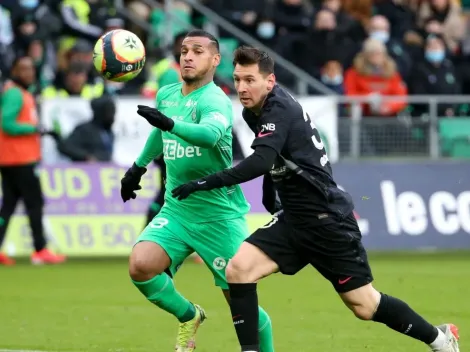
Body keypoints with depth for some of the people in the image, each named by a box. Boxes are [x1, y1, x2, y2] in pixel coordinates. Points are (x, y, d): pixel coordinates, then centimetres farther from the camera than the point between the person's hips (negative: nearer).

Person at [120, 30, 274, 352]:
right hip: (177, 210, 6)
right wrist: (139, 166, 34)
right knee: (140, 265, -20)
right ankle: (188, 317, 7)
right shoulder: (166, 95, 7)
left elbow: (210, 133, -40)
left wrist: (170, 124, -54)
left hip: (219, 214, -5)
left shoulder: (215, 100, -16)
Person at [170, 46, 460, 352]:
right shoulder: (255, 111, 4)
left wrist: (205, 184, -42)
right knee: (238, 270, -12)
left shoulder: (279, 109, -23)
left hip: (328, 220, -8)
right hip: (294, 220, 8)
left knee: (365, 307, 2)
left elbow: (260, 162, -38)